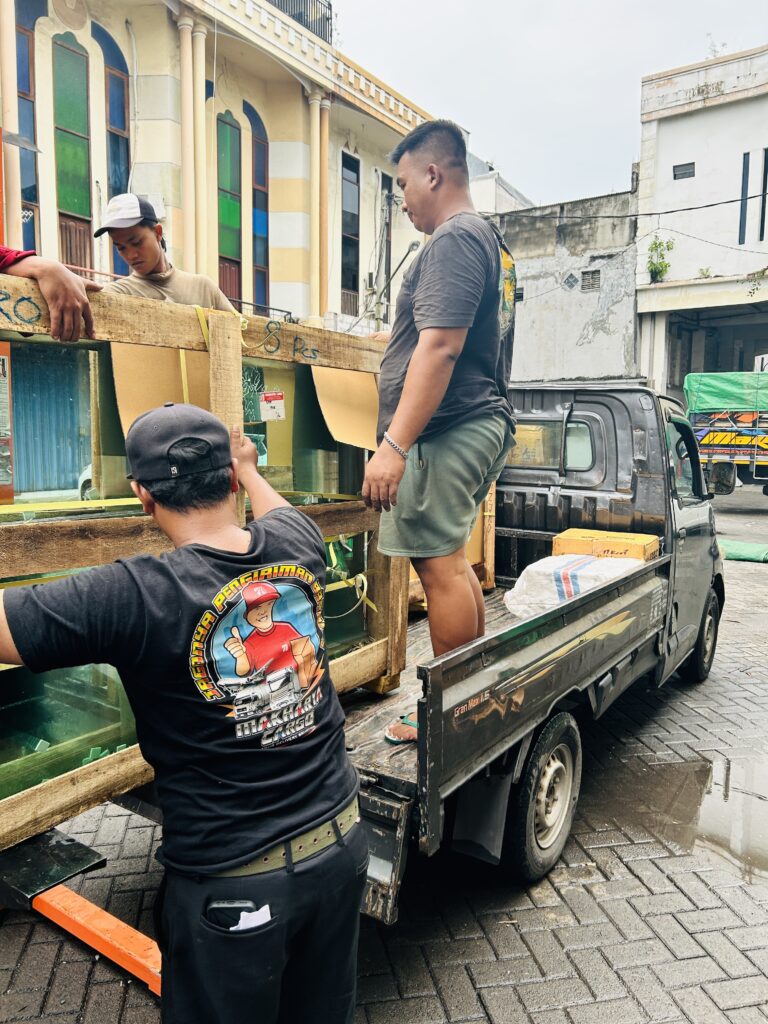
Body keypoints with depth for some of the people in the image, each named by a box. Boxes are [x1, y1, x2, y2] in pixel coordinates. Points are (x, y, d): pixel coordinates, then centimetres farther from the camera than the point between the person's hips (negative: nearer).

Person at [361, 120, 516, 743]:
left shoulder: (454, 239, -11)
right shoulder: (482, 238, 24)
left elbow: (440, 346, -22)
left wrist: (394, 445, -25)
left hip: (446, 433, -11)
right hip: (480, 422, 11)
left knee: (440, 566, -6)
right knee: (452, 562, 16)